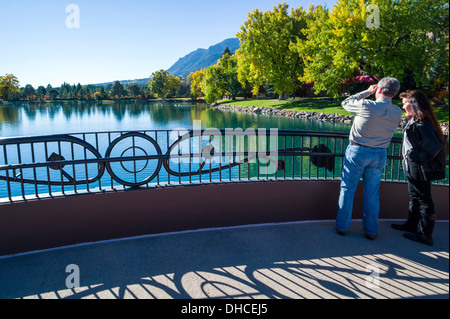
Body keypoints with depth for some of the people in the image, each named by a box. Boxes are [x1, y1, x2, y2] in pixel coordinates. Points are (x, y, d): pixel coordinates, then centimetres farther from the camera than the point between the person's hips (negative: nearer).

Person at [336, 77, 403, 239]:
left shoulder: (367, 106, -16)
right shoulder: (397, 113, -1)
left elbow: (345, 103, 0)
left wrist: (367, 92, 8)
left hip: (358, 151, -4)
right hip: (380, 155, 4)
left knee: (347, 189, 8)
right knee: (372, 194, 12)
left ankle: (342, 226, 15)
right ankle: (371, 230, 19)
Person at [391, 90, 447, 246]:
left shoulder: (422, 123, -21)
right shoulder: (413, 120, 9)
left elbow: (434, 145, -26)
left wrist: (415, 156, -19)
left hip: (420, 169, -10)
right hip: (413, 167, 10)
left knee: (423, 200, -1)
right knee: (414, 197, 20)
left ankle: (425, 235, 9)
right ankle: (411, 225, 36)